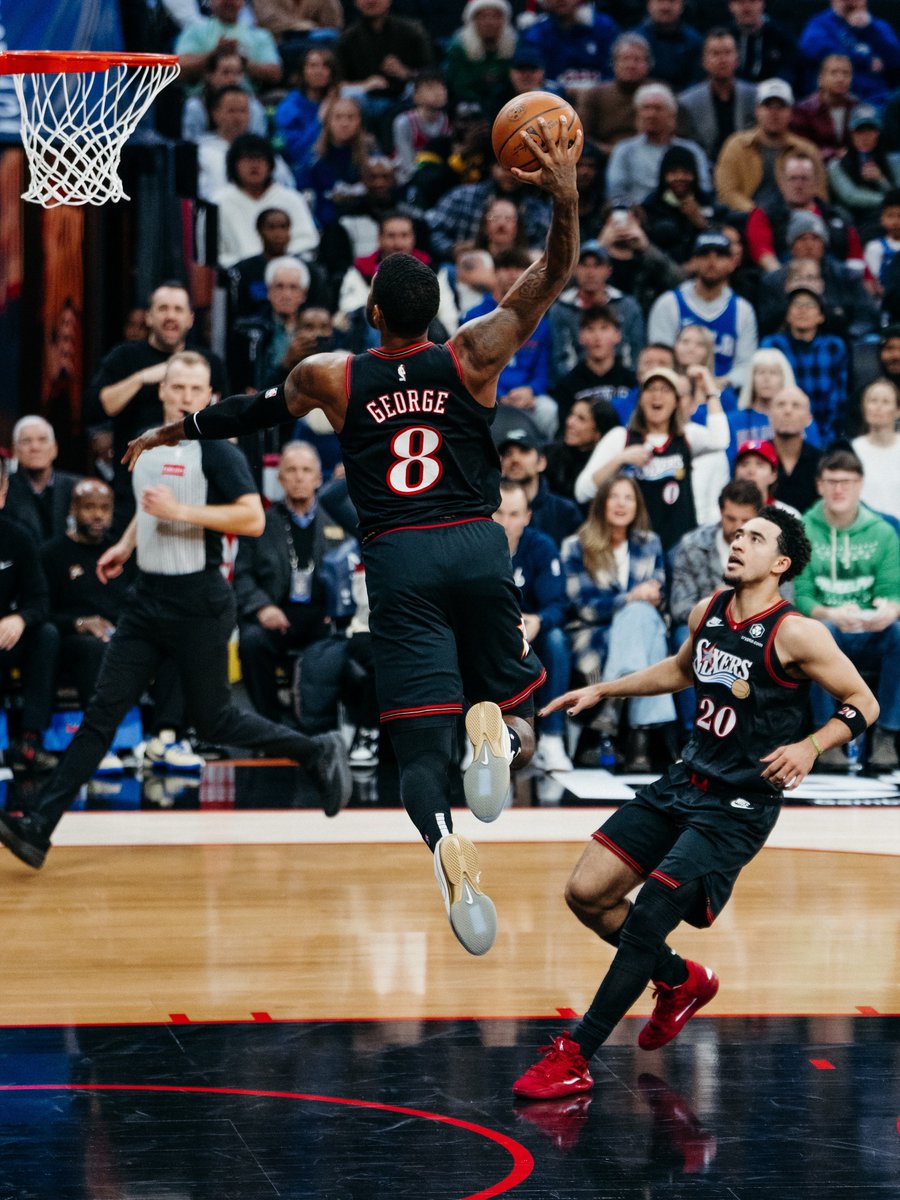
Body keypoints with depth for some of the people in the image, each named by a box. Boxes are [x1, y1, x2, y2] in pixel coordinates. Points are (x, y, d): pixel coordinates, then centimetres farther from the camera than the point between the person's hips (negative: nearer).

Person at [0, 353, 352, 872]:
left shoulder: (217, 451, -10)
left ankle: (319, 752, 24)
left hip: (199, 604, -6)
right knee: (102, 712, -1)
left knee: (213, 720, 3)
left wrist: (180, 510, -24)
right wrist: (125, 545, 20)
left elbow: (253, 519, -21)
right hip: (149, 600, 6)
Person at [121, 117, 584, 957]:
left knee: (421, 741, -5)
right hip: (476, 545, 1)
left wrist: (171, 433, 40)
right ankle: (496, 722, -17)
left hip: (398, 560, 0)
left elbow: (252, 410, 24)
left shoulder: (332, 378, 7)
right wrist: (564, 200, -7)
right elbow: (551, 279, 6)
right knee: (504, 695, 22)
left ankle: (444, 840, -37)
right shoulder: (469, 358, 5)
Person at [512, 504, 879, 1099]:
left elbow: (864, 703, -8)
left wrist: (810, 746, -23)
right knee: (587, 894, 3)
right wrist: (602, 690, 22)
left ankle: (575, 1057, -4)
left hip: (739, 805, -7)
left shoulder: (796, 634, -15)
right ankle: (681, 981, 27)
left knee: (648, 917, -15)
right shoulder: (709, 611, 5)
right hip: (685, 782, 8)